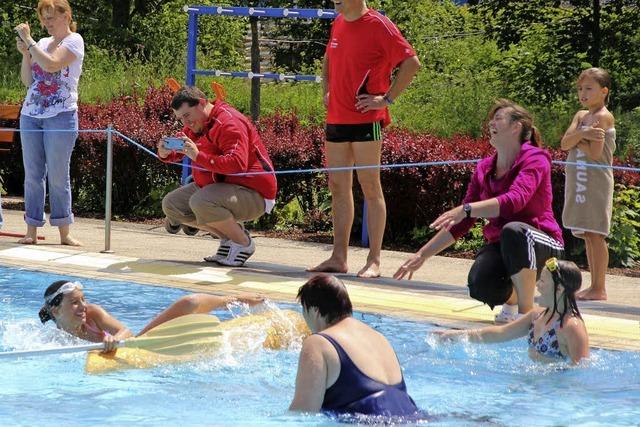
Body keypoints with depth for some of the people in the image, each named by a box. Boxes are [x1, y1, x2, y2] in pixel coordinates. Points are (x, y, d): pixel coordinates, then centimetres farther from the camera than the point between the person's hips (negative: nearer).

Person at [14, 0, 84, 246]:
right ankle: (31, 232, 3)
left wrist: (29, 41, -14)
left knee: (57, 176, -4)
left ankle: (64, 233, 1)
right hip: (31, 115, 6)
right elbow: (28, 81, 13)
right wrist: (25, 53, 0)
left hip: (61, 116, -6)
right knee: (32, 175, 3)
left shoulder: (74, 41, -3)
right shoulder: (42, 44, 15)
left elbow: (52, 65, -20)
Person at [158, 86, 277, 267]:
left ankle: (243, 243, -12)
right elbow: (179, 151, 17)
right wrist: (166, 154, -8)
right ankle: (228, 238, 9)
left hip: (253, 193, -10)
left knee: (200, 202, -35)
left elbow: (237, 164, -34)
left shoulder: (228, 123, -22)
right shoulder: (195, 124, 9)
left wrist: (198, 156, -38)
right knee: (171, 205, 7)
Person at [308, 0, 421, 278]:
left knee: (370, 187, -4)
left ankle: (374, 261, -2)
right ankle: (338, 258, 14)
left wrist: (387, 99, -15)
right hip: (336, 118, 8)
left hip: (366, 119, -8)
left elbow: (411, 63, -16)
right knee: (338, 187, 9)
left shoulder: (378, 26, -10)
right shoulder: (338, 23, 13)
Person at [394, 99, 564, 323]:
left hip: (542, 246, -5)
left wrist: (466, 209, -39)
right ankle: (511, 300, 9)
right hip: (499, 246, 5)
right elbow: (461, 223, 13)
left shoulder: (535, 159, -10)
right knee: (480, 287, -29)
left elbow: (515, 200, -29)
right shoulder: (484, 169, 9)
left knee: (513, 231, -40)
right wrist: (422, 255, 9)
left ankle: (526, 312, -25)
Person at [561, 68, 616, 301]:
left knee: (595, 235, -8)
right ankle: (594, 286, 14)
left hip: (597, 183, -8)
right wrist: (582, 133, -16)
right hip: (578, 182, 8)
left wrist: (576, 139, -4)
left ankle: (599, 288, -7)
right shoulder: (580, 116, 14)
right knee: (587, 236, 10)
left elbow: (595, 153, -18)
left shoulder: (604, 117, -9)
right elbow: (565, 144, 1)